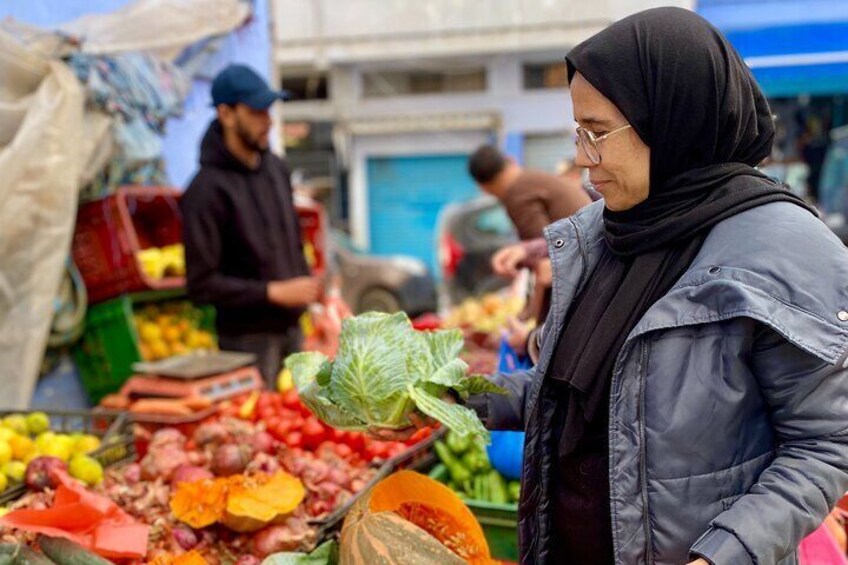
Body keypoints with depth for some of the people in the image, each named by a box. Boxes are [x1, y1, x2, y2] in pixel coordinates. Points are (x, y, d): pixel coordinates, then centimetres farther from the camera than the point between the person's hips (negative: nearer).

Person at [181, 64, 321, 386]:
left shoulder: (275, 168, 8)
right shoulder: (206, 190, -15)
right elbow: (202, 284, -17)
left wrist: (304, 284, 4)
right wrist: (273, 292, -19)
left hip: (291, 328, 7)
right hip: (247, 338, -7)